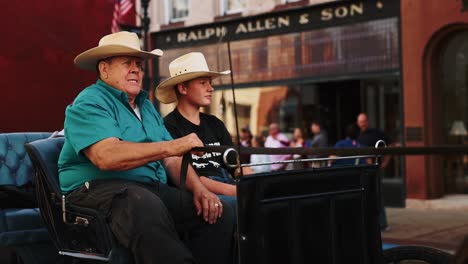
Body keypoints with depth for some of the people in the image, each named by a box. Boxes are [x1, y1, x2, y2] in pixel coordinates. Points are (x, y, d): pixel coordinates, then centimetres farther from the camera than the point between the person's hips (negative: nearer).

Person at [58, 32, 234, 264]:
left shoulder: (146, 106, 23)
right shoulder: (90, 103, -3)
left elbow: (172, 160, 16)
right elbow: (106, 157, -22)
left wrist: (199, 189, -4)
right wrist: (171, 146, -25)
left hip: (153, 189, 7)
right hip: (99, 189, -7)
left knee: (220, 212, -14)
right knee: (146, 206, -40)